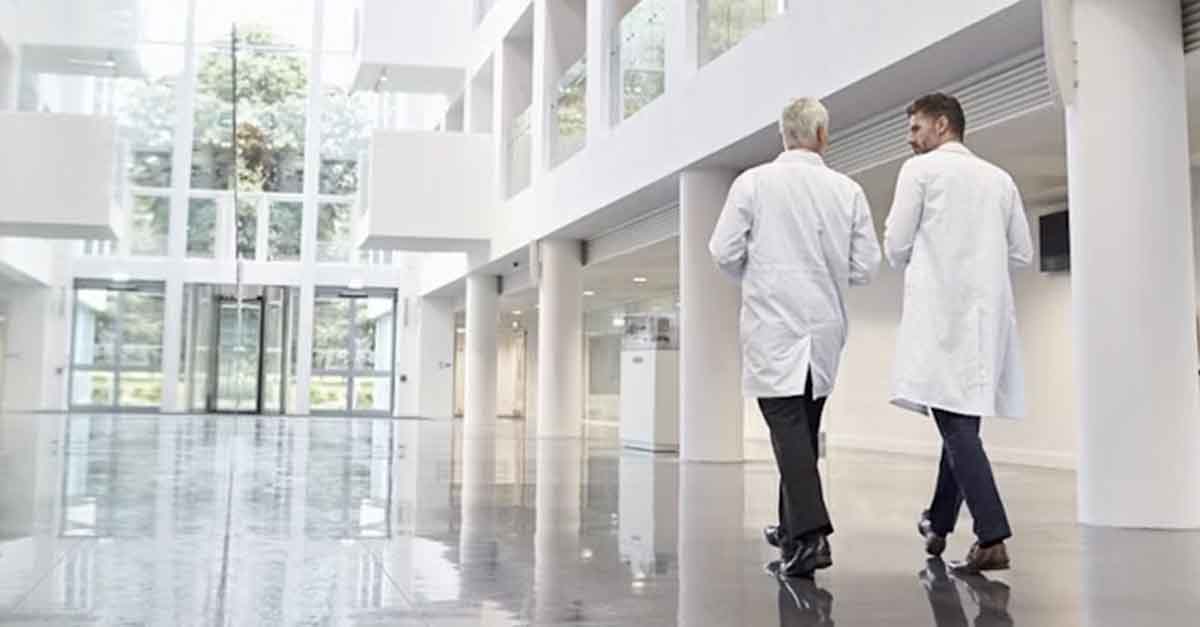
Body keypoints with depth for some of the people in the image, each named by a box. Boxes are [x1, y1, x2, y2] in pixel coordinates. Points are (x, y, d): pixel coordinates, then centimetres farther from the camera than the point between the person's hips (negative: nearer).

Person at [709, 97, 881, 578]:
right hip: (824, 327, 4)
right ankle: (792, 527, 29)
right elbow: (865, 268, 1)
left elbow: (724, 251, -7)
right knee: (805, 427, 17)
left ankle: (809, 536, -17)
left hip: (772, 326, -3)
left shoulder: (754, 182, -6)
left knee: (789, 426, -5)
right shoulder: (848, 190, 1)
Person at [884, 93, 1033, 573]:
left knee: (956, 421, -9)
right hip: (988, 312, 6)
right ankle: (939, 523, 26)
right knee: (962, 418, 14)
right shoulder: (1000, 178, 15)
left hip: (941, 310, -6)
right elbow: (1021, 254, 14)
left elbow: (897, 249, -2)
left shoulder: (920, 169, 0)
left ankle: (992, 538, -18)